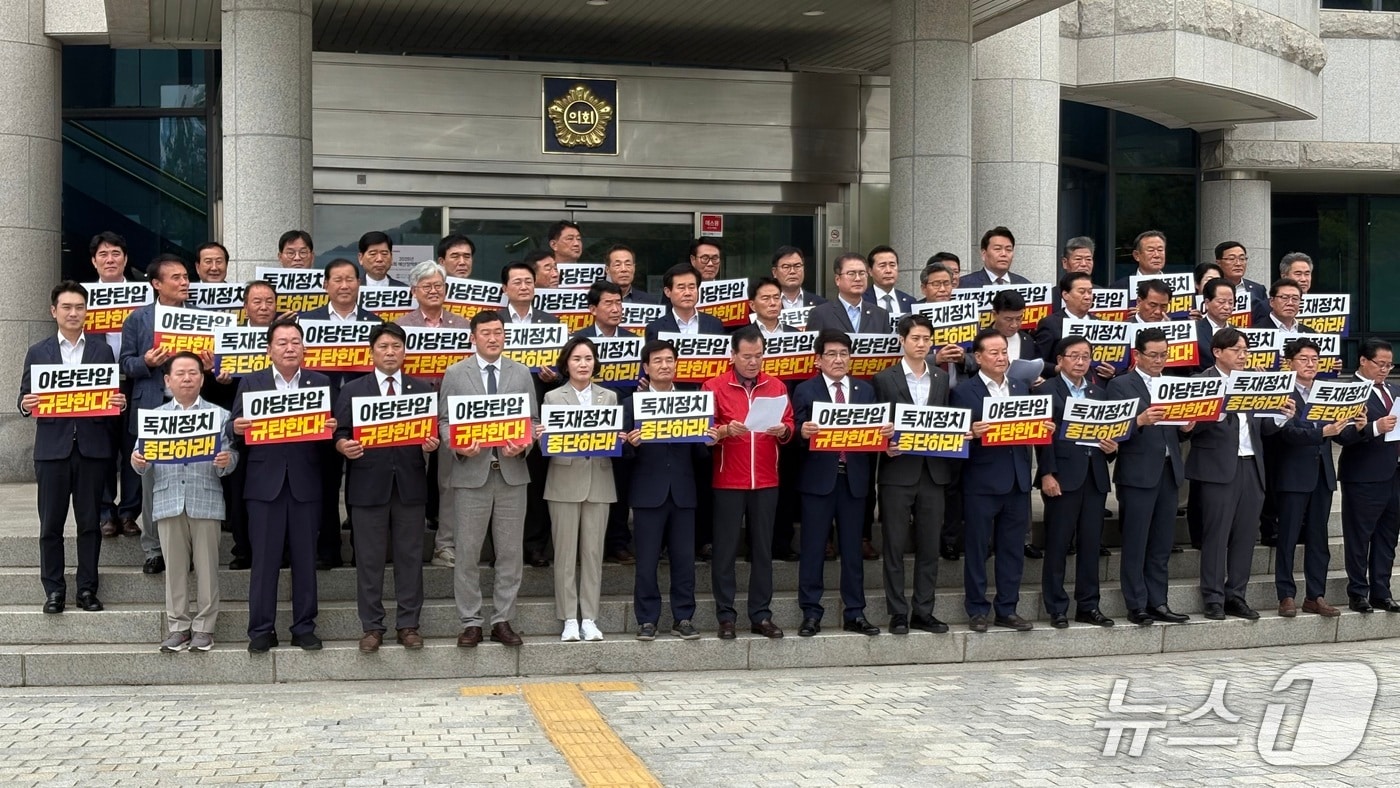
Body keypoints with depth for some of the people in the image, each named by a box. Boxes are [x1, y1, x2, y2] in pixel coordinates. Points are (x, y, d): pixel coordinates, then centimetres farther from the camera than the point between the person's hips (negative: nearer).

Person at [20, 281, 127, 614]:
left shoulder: (103, 351, 10)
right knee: (50, 524, 2)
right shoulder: (37, 352, 9)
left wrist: (120, 402, -13)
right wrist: (26, 405, -16)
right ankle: (54, 590, 10)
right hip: (53, 447, 0)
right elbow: (25, 398, 6)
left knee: (89, 522, 4)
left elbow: (114, 396, 9)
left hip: (93, 446, 0)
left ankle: (87, 589, 12)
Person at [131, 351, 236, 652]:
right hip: (168, 501, 2)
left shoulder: (219, 415, 8)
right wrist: (138, 463, -14)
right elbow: (143, 455, 9)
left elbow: (230, 455, 1)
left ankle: (204, 628, 8)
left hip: (206, 501, -1)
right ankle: (178, 627, 12)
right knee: (175, 567, 5)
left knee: (206, 566, 0)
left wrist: (226, 462, -21)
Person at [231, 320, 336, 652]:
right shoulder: (251, 383, 6)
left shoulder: (321, 383, 8)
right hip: (265, 483, -1)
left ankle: (304, 627, 16)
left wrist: (331, 429, -17)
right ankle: (261, 629, 10)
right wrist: (238, 429, -19)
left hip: (306, 483, 1)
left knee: (305, 558, 7)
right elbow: (237, 430, 3)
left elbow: (330, 428, 5)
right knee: (264, 559, 2)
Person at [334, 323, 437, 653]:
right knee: (369, 559, 2)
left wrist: (432, 444, -12)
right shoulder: (352, 390, 8)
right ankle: (371, 627, 10)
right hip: (368, 484, -1)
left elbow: (433, 430, 10)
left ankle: (408, 625, 12)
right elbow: (339, 432, 3)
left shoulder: (423, 389, 11)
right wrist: (344, 445, -18)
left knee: (410, 557, 4)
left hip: (410, 485, 1)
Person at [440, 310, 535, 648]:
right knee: (467, 553, 1)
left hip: (512, 472, 2)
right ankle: (470, 622, 11)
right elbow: (444, 420, 4)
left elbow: (532, 420, 9)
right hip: (470, 472, -2)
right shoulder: (455, 374, 4)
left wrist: (523, 445, -11)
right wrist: (458, 446, -15)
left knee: (510, 552, 4)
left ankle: (502, 621, 13)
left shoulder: (521, 373, 9)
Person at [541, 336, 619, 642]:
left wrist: (620, 441, -11)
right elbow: (545, 442, 2)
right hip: (564, 482, -2)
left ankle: (589, 618, 9)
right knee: (565, 552, 0)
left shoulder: (609, 397, 12)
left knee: (593, 551, 3)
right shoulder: (553, 397, 6)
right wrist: (540, 439, -19)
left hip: (599, 482, 2)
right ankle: (569, 619, 6)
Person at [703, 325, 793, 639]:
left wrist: (783, 431, -12)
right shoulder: (714, 387, 0)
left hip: (766, 482, 3)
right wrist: (725, 431, -22)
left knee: (763, 549, 5)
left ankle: (761, 615, 11)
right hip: (728, 482, -3)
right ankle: (726, 616, 6)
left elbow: (789, 425, 9)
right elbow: (704, 431, -3)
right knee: (725, 549, 0)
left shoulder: (776, 386, 10)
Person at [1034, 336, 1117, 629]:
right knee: (1057, 545, 0)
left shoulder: (1098, 392, 16)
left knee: (1091, 544, 7)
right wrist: (1047, 474, -14)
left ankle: (1088, 606, 15)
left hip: (1095, 477, 5)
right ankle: (1056, 609, 6)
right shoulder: (1046, 390, -1)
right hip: (1062, 477, -5)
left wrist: (1111, 446, -4)